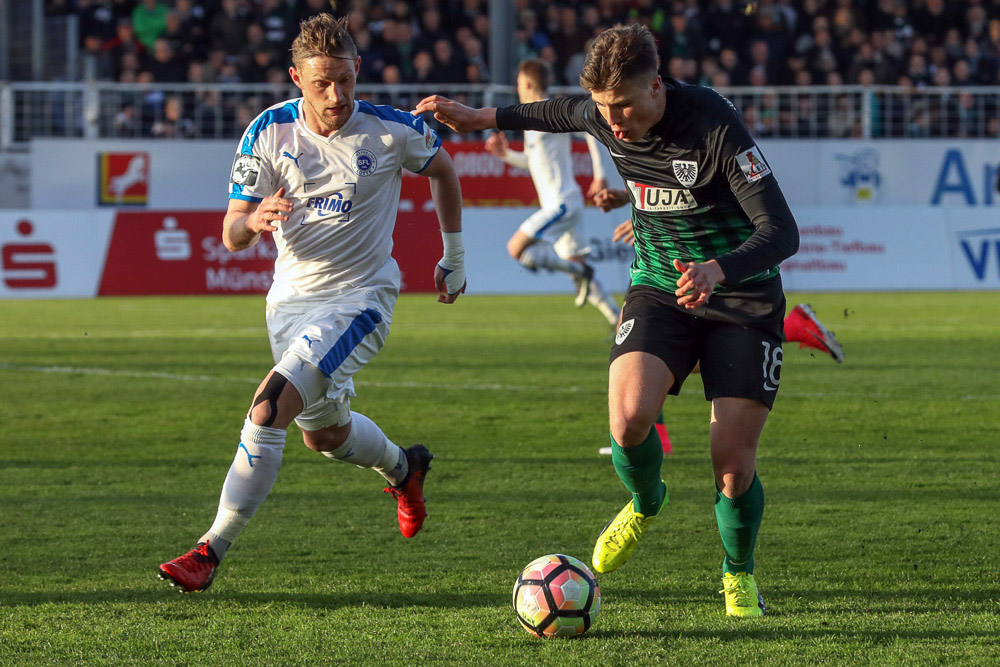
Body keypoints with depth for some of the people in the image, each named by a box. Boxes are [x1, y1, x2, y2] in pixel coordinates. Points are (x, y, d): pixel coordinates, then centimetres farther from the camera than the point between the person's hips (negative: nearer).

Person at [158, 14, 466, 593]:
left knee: (271, 407, -23)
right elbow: (231, 236, -7)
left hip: (361, 296, -5)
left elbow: (443, 170, 10)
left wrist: (455, 258, 16)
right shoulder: (269, 132, -9)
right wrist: (253, 221, -32)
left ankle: (211, 551, -20)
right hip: (292, 299, 5)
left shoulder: (392, 131, -13)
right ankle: (404, 468, 54)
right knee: (324, 432, 20)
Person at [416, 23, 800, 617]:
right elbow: (564, 113, 20)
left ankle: (739, 574, 20)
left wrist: (718, 270, -44)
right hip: (659, 289, 4)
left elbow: (782, 232, -27)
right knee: (629, 415, -24)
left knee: (733, 464, -10)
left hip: (742, 297, -4)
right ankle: (645, 505, 11)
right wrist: (484, 118, 25)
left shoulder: (715, 126, -25)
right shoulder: (605, 117, -7)